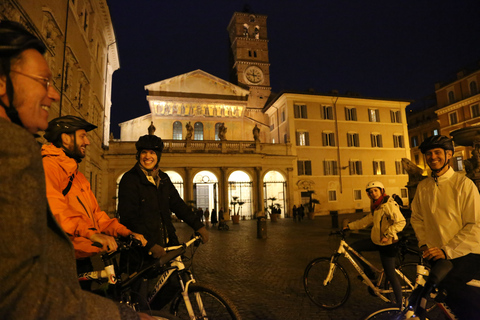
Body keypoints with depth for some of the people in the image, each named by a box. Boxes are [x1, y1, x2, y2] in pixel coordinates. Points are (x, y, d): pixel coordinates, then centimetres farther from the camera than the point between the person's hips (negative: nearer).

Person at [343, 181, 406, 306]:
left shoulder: (389, 205, -18)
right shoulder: (376, 207, 10)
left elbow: (401, 222, -25)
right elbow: (365, 221, 15)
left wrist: (387, 235, -29)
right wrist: (349, 226, 12)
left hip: (387, 244, -9)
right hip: (375, 240, 9)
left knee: (390, 275, -2)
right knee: (354, 247, 6)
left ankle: (400, 304, 16)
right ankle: (369, 273, 19)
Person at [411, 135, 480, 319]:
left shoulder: (463, 184, -10)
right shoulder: (422, 187, 5)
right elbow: (417, 218, 14)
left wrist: (446, 250, -22)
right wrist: (424, 244, 0)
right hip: (437, 255, 5)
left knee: (448, 282, -29)